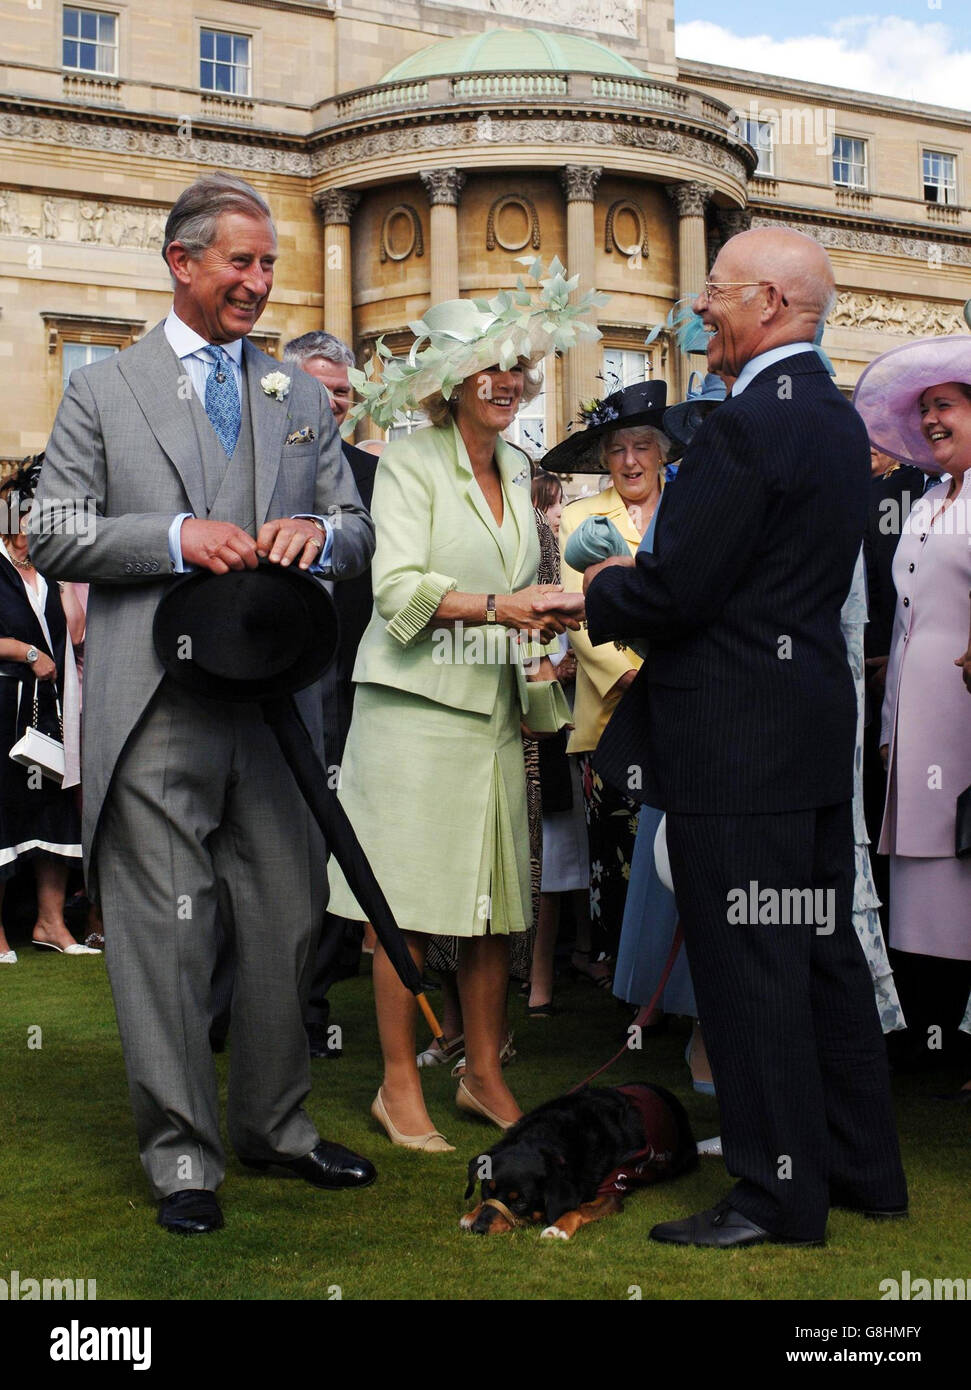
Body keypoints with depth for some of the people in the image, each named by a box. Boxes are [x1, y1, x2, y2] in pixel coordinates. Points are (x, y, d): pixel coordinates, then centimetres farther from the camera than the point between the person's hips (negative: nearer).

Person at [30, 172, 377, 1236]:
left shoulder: (301, 399, 17)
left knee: (288, 920, 10)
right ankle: (181, 1152, 13)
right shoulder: (102, 391, 6)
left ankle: (275, 1125, 26)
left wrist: (320, 530, -9)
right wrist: (176, 537, -15)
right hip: (158, 708, -3)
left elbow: (359, 533, 15)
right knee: (165, 933, 0)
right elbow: (53, 538, -1)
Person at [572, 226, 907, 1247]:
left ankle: (779, 1195, 10)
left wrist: (597, 591, 0)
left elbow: (672, 591, -20)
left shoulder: (747, 425, -18)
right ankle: (861, 1166, 29)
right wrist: (630, 581, 14)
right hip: (816, 731, 10)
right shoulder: (839, 421, 13)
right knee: (823, 951, 17)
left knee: (748, 970, 0)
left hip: (737, 739, -10)